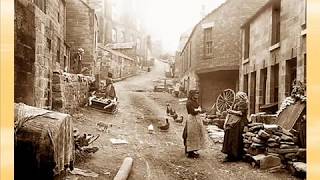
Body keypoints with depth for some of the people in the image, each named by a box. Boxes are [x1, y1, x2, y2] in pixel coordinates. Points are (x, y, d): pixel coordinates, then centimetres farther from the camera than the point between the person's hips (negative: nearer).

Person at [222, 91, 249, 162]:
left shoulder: (243, 105, -1)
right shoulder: (235, 104, 20)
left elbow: (240, 113, -13)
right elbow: (229, 113, 17)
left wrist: (231, 111, -4)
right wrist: (225, 122, 10)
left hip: (238, 124, -7)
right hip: (230, 123, 7)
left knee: (236, 140, -6)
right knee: (229, 138, 2)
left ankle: (236, 156, 3)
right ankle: (230, 155, 8)